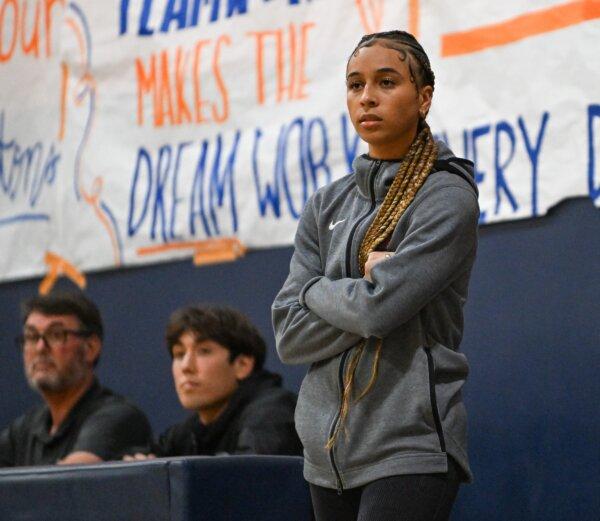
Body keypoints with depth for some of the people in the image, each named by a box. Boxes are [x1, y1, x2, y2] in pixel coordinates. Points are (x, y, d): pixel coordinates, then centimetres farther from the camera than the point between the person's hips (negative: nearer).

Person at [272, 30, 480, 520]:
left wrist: (317, 290, 1)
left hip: (409, 446, -6)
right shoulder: (328, 205, 12)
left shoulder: (448, 196, -5)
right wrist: (366, 289, -9)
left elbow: (379, 307, -17)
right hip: (328, 447, 6)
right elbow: (289, 333, 4)